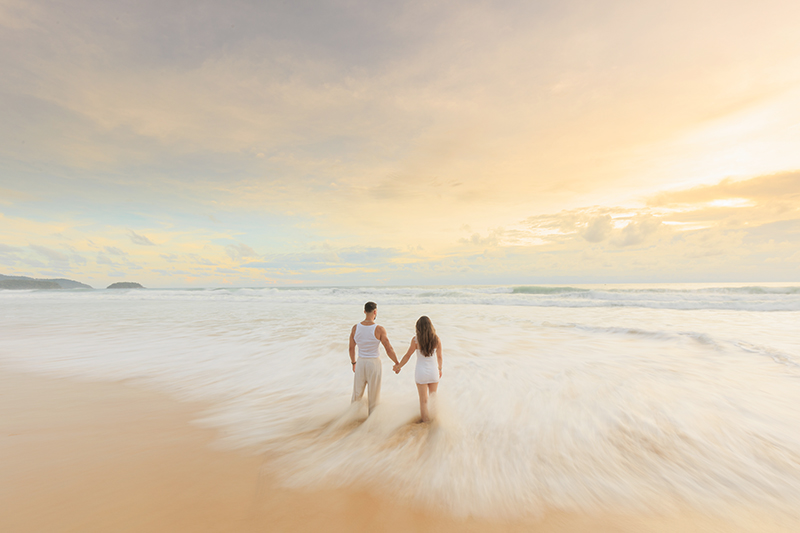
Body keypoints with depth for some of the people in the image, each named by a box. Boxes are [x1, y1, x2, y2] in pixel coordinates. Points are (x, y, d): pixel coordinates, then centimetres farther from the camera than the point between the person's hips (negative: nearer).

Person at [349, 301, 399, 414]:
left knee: (357, 394, 19)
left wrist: (353, 363, 21)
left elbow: (351, 348, 5)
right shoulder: (379, 330, -18)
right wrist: (397, 364, 1)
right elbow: (389, 349, -14)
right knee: (373, 396, 13)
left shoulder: (355, 328, -6)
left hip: (360, 363, 3)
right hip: (374, 364, -3)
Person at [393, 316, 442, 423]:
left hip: (421, 372, -2)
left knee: (424, 401, 12)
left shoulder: (416, 340, -18)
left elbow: (407, 355, -8)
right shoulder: (437, 339, -11)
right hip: (433, 371, 2)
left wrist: (398, 366, 7)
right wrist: (440, 369, 18)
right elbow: (439, 357, 1)